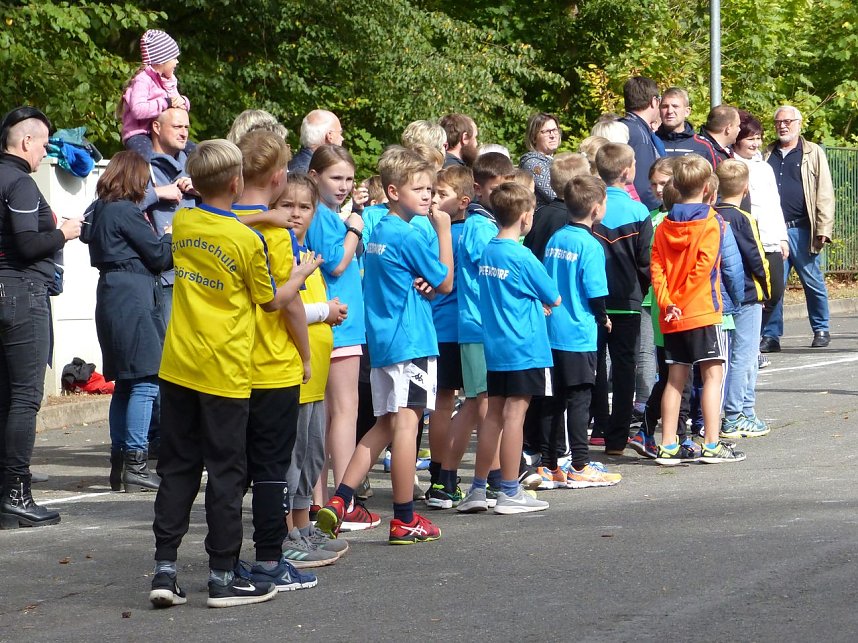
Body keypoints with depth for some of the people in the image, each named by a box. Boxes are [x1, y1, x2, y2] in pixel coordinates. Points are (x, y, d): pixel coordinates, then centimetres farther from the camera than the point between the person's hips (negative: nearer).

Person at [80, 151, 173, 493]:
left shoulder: (99, 210, 14)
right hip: (133, 299, -10)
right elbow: (159, 256, -8)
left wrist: (157, 238, 11)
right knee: (146, 381, -8)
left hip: (110, 295, 10)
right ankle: (135, 463, -11)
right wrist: (170, 237, 12)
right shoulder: (126, 212, -11)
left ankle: (119, 463, 14)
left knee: (124, 383, 13)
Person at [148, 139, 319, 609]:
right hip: (225, 372, -5)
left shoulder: (181, 224, 3)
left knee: (177, 468, 10)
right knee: (226, 473, 3)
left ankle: (164, 570, 6)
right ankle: (222, 577, 6)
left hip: (178, 366, 5)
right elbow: (271, 301, -1)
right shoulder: (248, 239, -12)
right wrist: (299, 276, 15)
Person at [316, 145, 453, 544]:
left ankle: (339, 500, 7)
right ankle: (404, 520, -3)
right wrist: (444, 230, -3)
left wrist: (423, 286, 0)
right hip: (411, 342, -9)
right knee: (405, 423, -6)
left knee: (385, 425, 14)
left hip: (382, 340, 9)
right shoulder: (409, 235, -12)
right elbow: (446, 283, -4)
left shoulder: (379, 232, 15)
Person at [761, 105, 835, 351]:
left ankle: (821, 330, 18)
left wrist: (824, 229, -9)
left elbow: (824, 194, 0)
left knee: (813, 282, 4)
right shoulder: (767, 155, 15)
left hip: (801, 230, -3)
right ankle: (771, 335, 6)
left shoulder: (813, 153, 5)